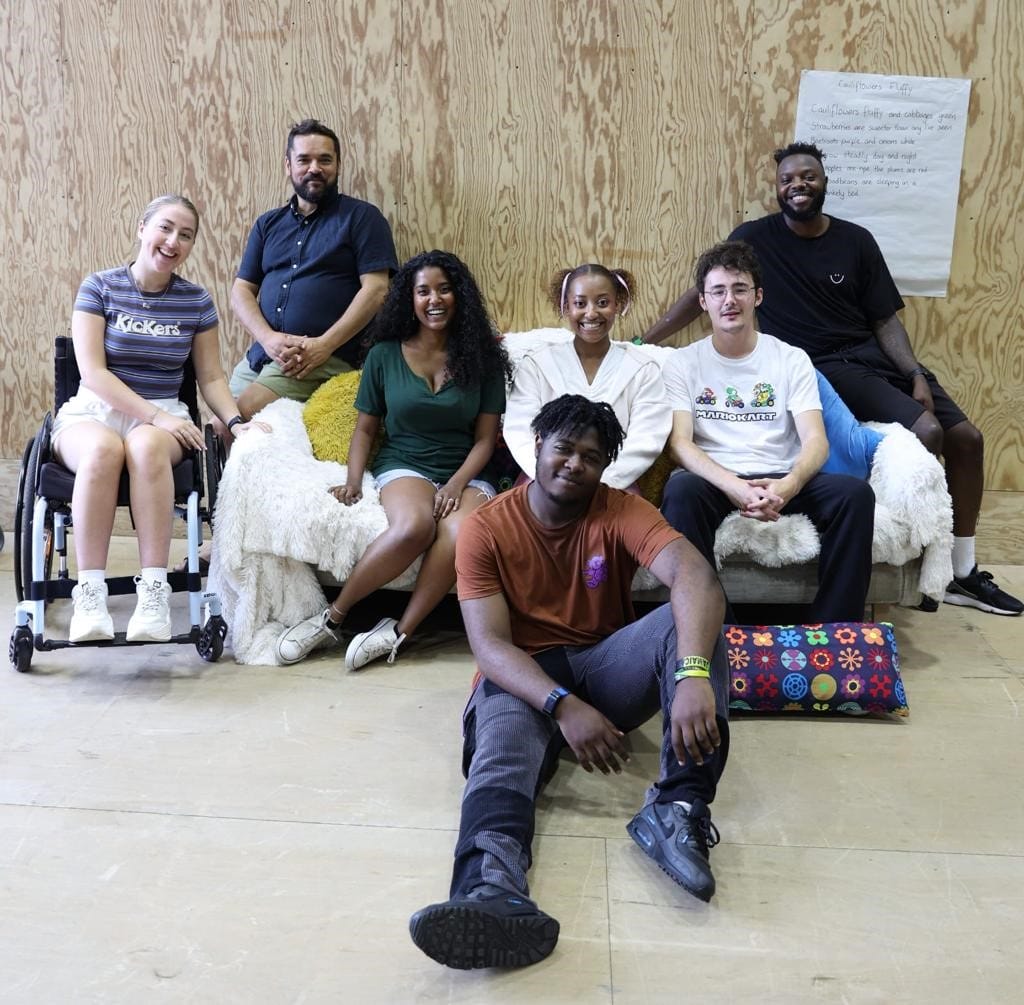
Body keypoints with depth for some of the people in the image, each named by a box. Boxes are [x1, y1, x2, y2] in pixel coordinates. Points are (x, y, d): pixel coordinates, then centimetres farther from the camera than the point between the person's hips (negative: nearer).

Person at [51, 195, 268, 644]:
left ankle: (154, 590, -38)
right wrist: (156, 415, -18)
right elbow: (92, 371, -7)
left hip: (163, 418, 1)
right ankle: (89, 591, -33)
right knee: (103, 448, -38)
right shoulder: (99, 287, 2)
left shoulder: (196, 301, 9)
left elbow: (211, 378, 10)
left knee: (146, 447, -37)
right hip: (92, 411, -1)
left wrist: (236, 421, -10)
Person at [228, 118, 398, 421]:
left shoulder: (361, 217, 3)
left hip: (326, 359, -6)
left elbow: (376, 289, -8)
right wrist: (268, 338, -8)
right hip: (259, 355, 6)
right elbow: (241, 291, 13)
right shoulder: (268, 224, 18)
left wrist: (324, 345, -17)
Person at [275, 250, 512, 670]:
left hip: (466, 474, 1)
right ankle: (332, 618, -22)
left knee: (461, 533, -36)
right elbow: (365, 429, 11)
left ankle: (398, 632, -26)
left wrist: (457, 484, -13)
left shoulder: (482, 358, 6)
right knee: (414, 525, -37)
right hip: (403, 466, -1)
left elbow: (485, 438, 3)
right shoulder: (384, 356, 8)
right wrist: (353, 481, -5)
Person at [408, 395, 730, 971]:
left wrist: (693, 674, -45)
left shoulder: (621, 511, -6)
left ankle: (679, 808, -36)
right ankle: (495, 892, -66)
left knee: (688, 616, -26)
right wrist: (563, 705, -35)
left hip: (607, 667, 2)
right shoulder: (486, 528, -6)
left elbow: (696, 576, -25)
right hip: (524, 678, -1)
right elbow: (490, 645, -16)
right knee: (501, 752, -36)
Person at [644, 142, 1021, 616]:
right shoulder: (754, 238, -2)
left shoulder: (856, 241, 6)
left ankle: (962, 572, 13)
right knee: (926, 432, -25)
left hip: (875, 356, 5)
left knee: (967, 438, -4)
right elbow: (702, 293, 1)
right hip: (819, 368, -5)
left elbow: (885, 319, 6)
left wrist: (916, 374, -8)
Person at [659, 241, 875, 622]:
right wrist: (735, 487, -27)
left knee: (855, 492, -26)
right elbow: (679, 442, -7)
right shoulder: (683, 363, 6)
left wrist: (788, 485, -26)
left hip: (779, 481, 2)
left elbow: (815, 440, -1)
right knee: (681, 489, -36)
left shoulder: (792, 359, 10)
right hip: (714, 480, -2)